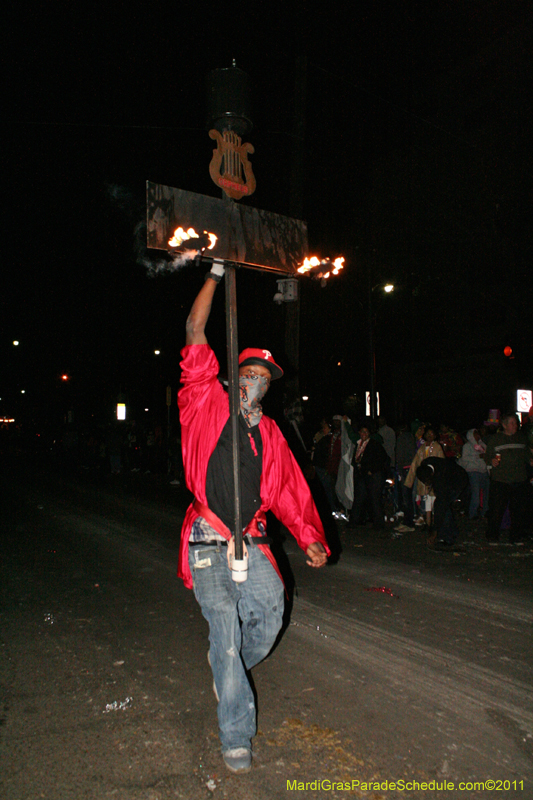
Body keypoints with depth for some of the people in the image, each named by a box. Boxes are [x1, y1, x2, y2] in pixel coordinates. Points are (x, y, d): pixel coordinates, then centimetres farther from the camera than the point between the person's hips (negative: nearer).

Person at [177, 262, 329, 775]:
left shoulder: (269, 433, 11)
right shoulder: (208, 406, 2)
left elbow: (290, 491, 12)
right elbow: (195, 335, -2)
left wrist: (310, 539, 2)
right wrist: (215, 275, -1)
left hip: (250, 545, 3)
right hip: (207, 544, -3)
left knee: (270, 607, -12)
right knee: (225, 622, -11)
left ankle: (229, 671, 22)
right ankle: (236, 736, 4)